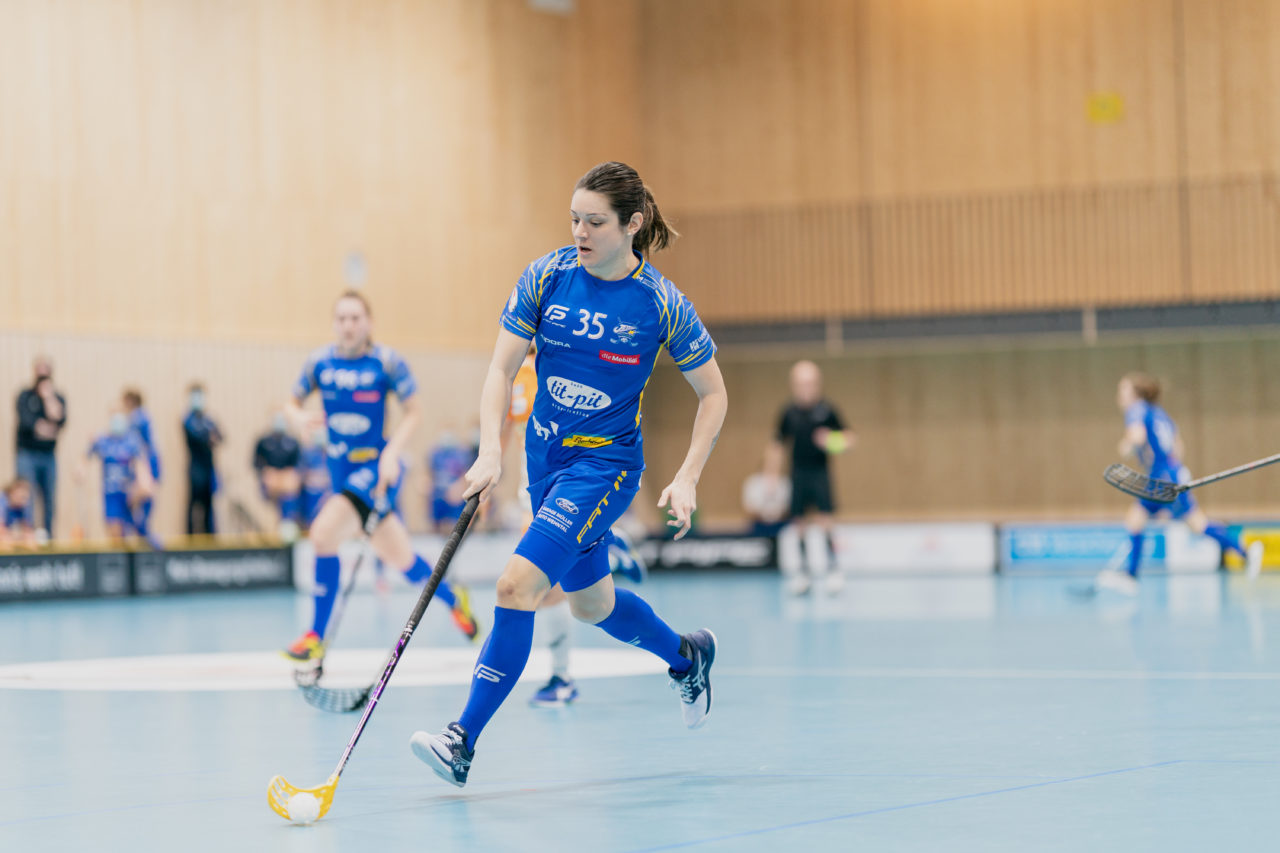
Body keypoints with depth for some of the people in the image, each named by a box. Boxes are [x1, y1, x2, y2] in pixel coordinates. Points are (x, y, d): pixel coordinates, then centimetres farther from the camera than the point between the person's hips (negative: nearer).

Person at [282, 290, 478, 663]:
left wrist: (391, 454, -17)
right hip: (342, 467, 5)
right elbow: (293, 402, 13)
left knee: (324, 532, -25)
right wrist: (299, 416, -12)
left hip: (375, 465, -5)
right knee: (396, 555, 15)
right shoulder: (320, 362, 0)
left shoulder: (387, 361, -10)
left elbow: (413, 412, -4)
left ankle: (316, 637, -14)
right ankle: (453, 599, 43)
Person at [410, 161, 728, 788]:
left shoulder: (662, 305, -14)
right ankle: (686, 655, 50)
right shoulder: (547, 276, -7)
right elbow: (502, 368, -5)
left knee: (518, 584, -21)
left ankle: (462, 742, -18)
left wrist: (687, 478, -12)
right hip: (545, 459, 5)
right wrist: (490, 453, -19)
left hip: (605, 465, -5)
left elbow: (713, 393, -2)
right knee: (589, 604, 21)